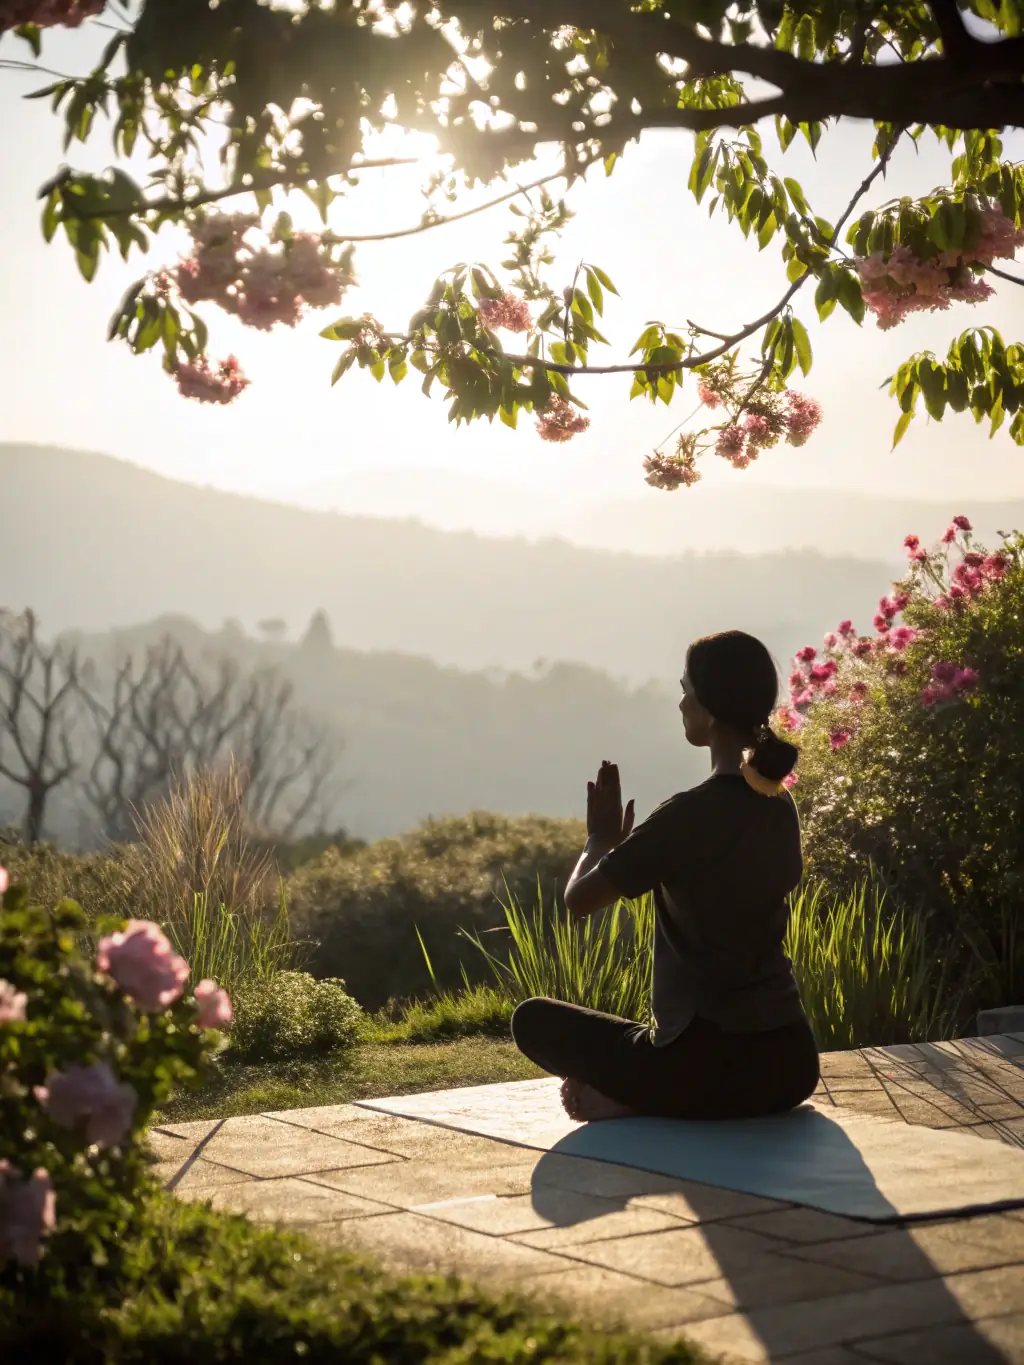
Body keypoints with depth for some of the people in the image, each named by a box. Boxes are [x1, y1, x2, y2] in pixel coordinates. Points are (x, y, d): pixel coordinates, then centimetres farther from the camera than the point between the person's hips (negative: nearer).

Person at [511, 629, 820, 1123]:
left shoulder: (690, 814, -18)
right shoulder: (779, 807, 6)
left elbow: (579, 900, -9)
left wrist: (601, 839, 9)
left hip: (710, 1067, -7)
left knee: (533, 1019, 12)